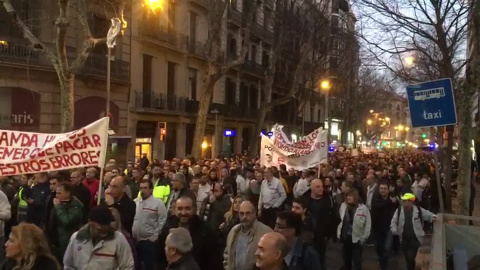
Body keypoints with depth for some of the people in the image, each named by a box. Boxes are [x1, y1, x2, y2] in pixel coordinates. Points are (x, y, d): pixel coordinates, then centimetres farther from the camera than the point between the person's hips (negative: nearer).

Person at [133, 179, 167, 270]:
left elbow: (162, 221, -9)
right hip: (134, 240, 5)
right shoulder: (135, 202, 8)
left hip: (149, 240, -5)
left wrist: (155, 236, -11)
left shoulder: (158, 203, -8)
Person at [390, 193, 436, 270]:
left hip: (415, 238, -3)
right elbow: (394, 222, 2)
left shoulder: (419, 210, -5)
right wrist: (394, 230, -12)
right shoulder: (399, 210, 1)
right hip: (404, 238, 3)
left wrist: (433, 217, -18)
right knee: (407, 258, 14)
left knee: (411, 258, -11)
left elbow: (428, 215, 3)